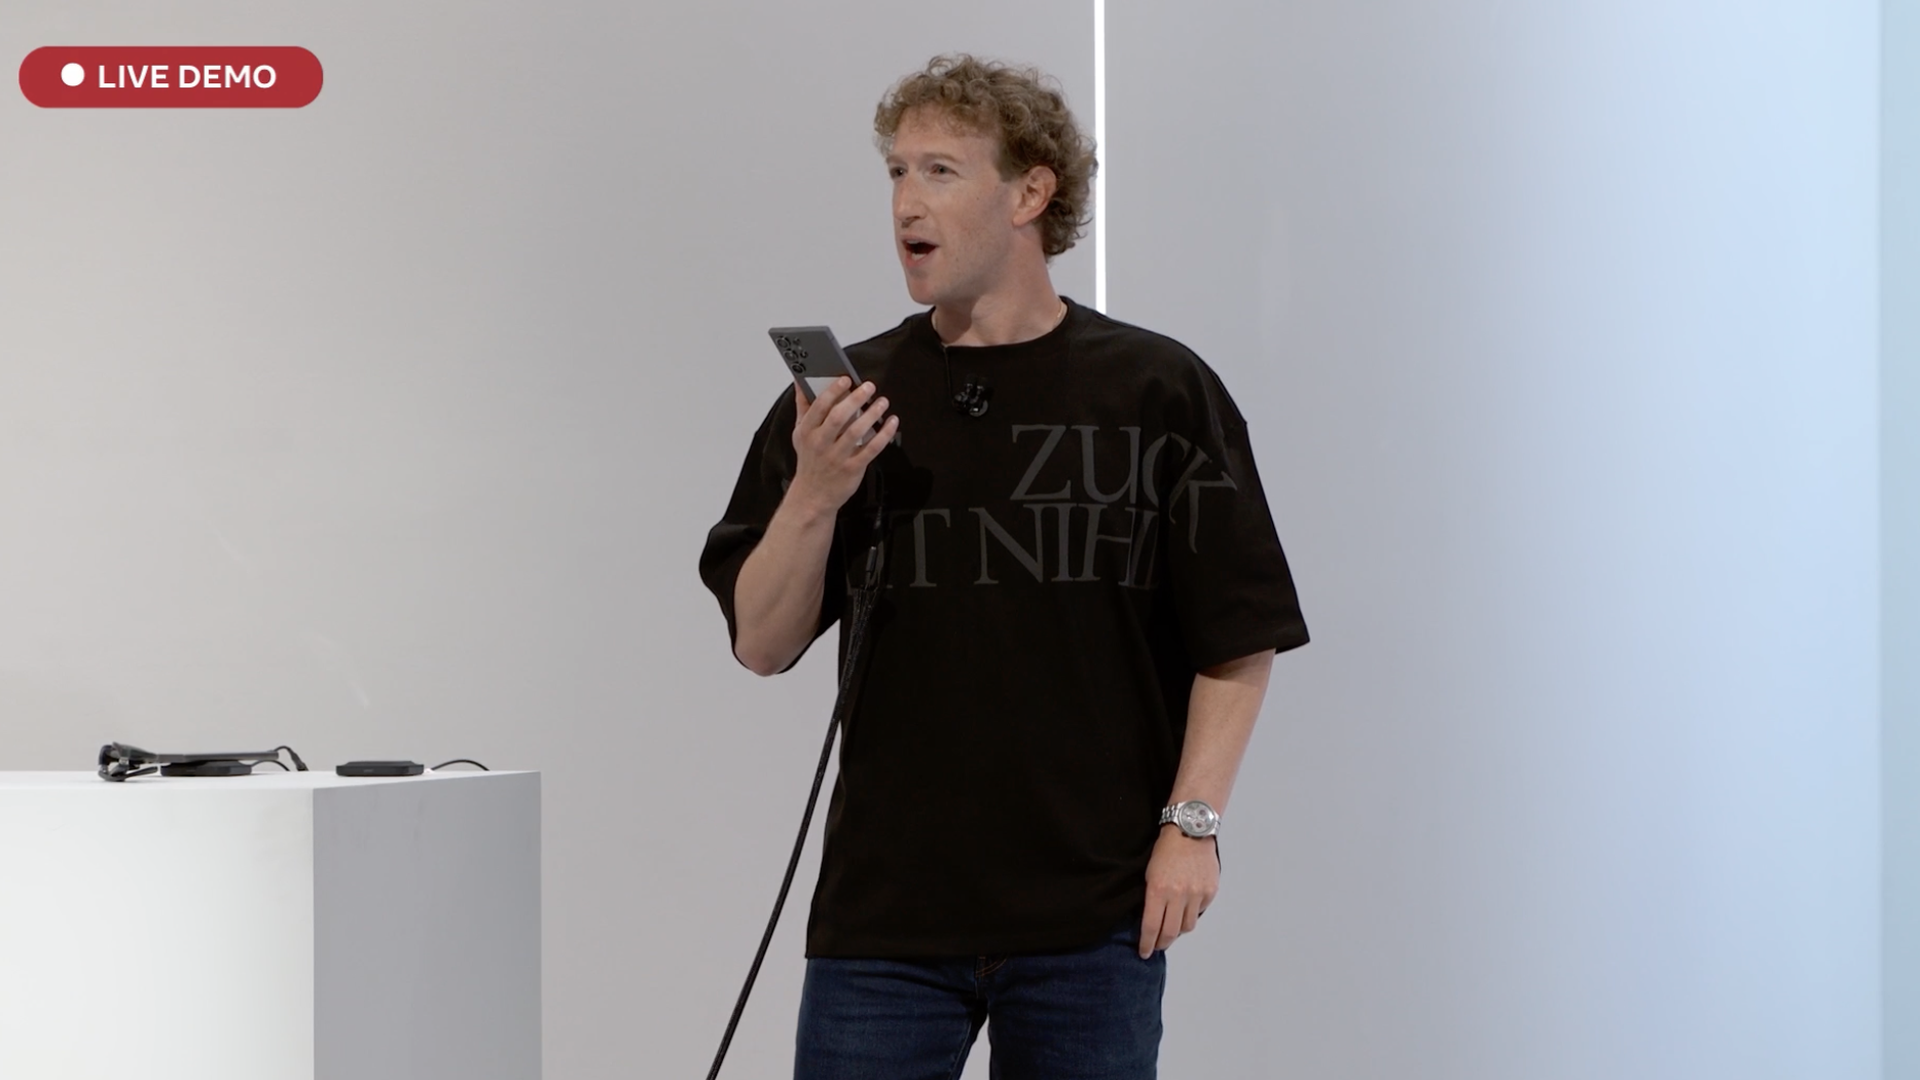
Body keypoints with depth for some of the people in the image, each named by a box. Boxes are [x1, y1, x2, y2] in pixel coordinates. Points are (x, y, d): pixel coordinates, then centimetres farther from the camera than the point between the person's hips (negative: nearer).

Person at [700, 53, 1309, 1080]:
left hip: (1094, 909, -1)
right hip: (885, 909, 1)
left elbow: (1238, 636, 2)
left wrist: (1191, 820, -6)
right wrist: (815, 494, -13)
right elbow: (762, 641, 2)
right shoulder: (845, 397, 5)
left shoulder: (1156, 392, 0)